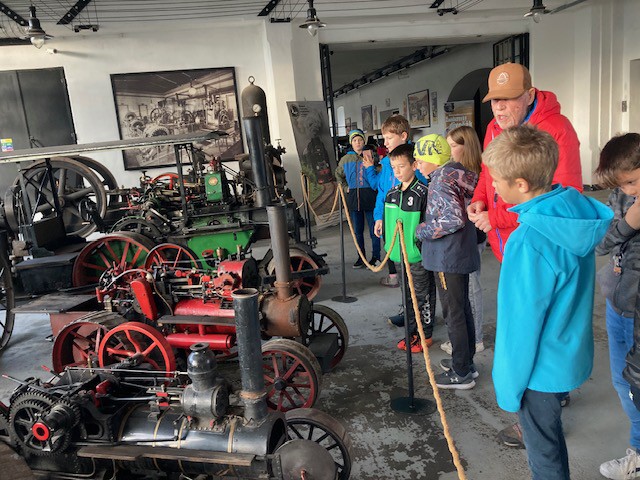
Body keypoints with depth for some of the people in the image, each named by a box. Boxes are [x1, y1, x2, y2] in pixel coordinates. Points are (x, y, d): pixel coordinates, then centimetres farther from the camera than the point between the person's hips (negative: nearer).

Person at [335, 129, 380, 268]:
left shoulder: (371, 155, -5)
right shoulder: (346, 158, 9)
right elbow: (338, 174, 25)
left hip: (369, 196, -4)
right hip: (353, 197, 5)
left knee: (373, 230, 2)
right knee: (358, 231, 12)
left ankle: (376, 257, 14)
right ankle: (361, 257, 23)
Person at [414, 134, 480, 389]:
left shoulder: (440, 182, -18)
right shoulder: (454, 175, 9)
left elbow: (454, 219, -28)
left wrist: (423, 230, -16)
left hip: (448, 258, -10)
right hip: (461, 253, 10)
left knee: (453, 314, 1)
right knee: (463, 309, 18)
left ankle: (461, 373, 14)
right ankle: (466, 362, 33)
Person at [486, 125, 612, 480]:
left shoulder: (529, 241, -32)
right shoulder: (576, 207, -7)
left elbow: (521, 322, -24)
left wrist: (509, 384, -12)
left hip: (542, 367, -8)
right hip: (571, 353, 8)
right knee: (549, 436, 30)